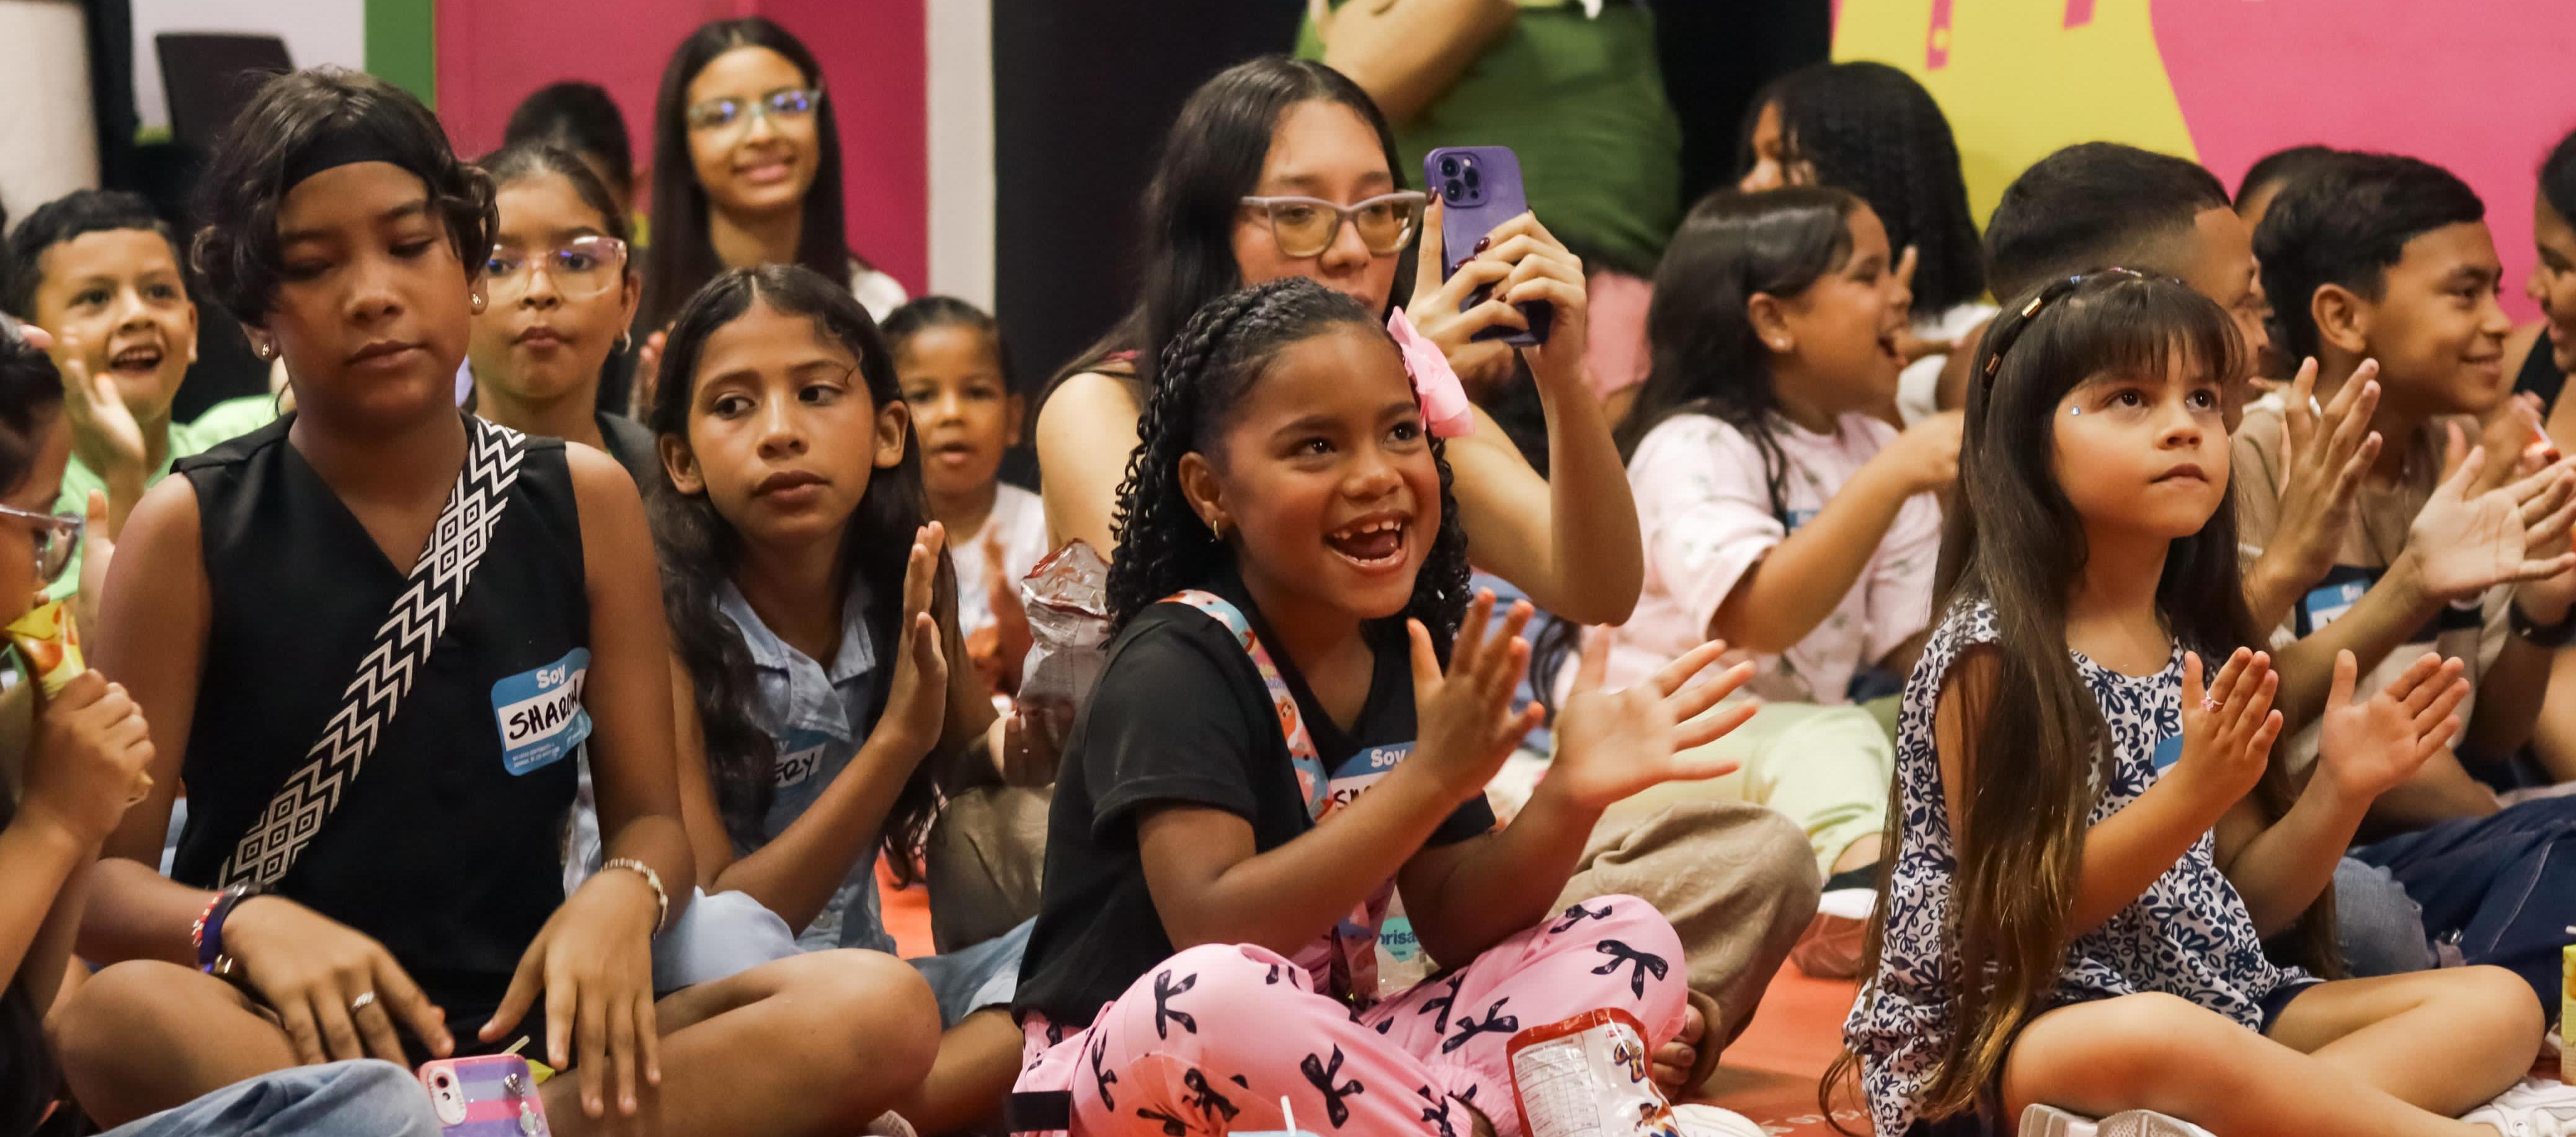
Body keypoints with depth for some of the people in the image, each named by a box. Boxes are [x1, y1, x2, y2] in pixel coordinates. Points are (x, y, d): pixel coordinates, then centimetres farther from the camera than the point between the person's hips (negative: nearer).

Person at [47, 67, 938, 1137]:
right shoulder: (190, 530, 0)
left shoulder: (585, 501, 7)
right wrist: (245, 923, -25)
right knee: (116, 1018, -37)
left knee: (878, 1010, -24)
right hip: (290, 1046, -2)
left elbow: (652, 816, 9)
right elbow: (101, 878, -2)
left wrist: (622, 896, -16)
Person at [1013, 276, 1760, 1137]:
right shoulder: (1175, 667, -17)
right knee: (1218, 997, -40)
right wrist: (1429, 776, -32)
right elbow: (1213, 937, -28)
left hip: (1327, 1067, 7)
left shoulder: (1407, 655, 4)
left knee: (1633, 945, -4)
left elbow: (1452, 925, 3)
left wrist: (1567, 799, -15)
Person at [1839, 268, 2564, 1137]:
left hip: (2214, 996, 8)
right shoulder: (1994, 650, -10)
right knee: (2153, 1037, -41)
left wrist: (2340, 789, -4)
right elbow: (2017, 913, -15)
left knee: (2499, 1003, -4)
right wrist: (2191, 795, -24)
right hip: (2019, 1025, -8)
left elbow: (2245, 907, 13)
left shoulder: (2200, 649, 11)